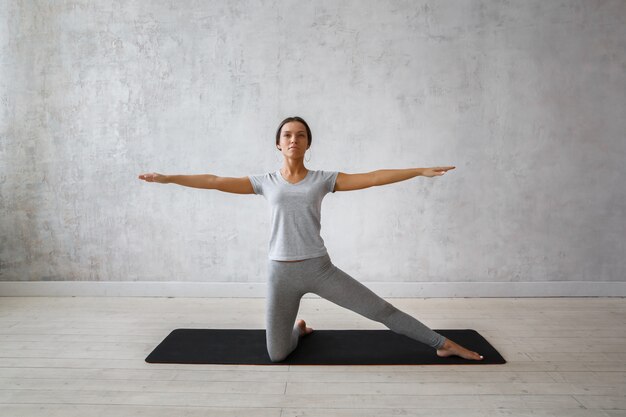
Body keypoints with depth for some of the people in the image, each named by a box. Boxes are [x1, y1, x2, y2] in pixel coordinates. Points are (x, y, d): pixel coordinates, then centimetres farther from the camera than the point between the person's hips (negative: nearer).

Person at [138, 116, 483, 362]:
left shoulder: (324, 179, 1)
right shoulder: (266, 182, 4)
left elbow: (372, 178, -4)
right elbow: (214, 182, 5)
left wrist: (421, 171, -7)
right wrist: (167, 178, 5)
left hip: (319, 268, -1)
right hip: (280, 273, 1)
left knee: (380, 309, 0)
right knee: (276, 355, 7)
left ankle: (444, 344, 18)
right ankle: (298, 329, 41)